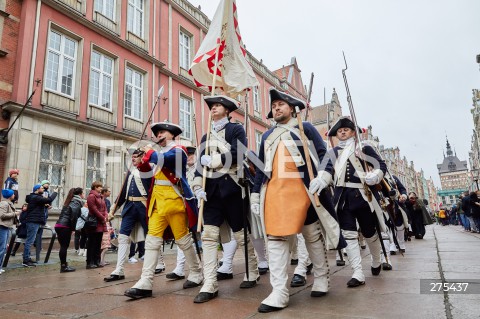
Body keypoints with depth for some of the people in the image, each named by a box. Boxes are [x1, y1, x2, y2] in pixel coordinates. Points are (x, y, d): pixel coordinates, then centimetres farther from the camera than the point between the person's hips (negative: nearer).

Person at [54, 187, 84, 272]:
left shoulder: (71, 201, 21)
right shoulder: (76, 203, -6)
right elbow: (74, 215, -19)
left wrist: (72, 227, 11)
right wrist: (73, 228, -10)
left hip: (59, 225, 8)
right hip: (65, 226, -8)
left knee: (63, 246, 11)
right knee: (64, 246, -4)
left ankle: (63, 265, 18)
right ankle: (64, 266, 1)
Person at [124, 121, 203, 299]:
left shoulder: (178, 150, -1)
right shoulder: (160, 153, 22)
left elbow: (163, 160, -21)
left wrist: (149, 152, -6)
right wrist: (143, 160, 5)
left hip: (173, 199, -7)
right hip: (157, 199, 7)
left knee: (183, 238, 2)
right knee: (152, 239, -1)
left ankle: (196, 274, 19)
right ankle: (146, 283, -1)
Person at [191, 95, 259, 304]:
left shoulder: (236, 130, 4)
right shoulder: (207, 136, 19)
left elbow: (238, 155, -12)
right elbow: (201, 163, 11)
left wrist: (212, 160, -12)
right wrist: (198, 187, -4)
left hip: (231, 187, -4)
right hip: (212, 189, 5)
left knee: (241, 234, 6)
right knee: (208, 235, -4)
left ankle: (252, 274, 27)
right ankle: (209, 285, 0)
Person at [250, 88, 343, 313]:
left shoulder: (305, 128, 7)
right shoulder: (267, 136, 20)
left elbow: (323, 154, 0)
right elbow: (261, 168, 19)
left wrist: (322, 176, -19)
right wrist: (255, 194, 13)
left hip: (301, 190, -3)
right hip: (274, 193, 4)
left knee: (313, 236, 9)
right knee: (275, 238, -4)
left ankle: (321, 279, 30)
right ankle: (279, 293, 1)